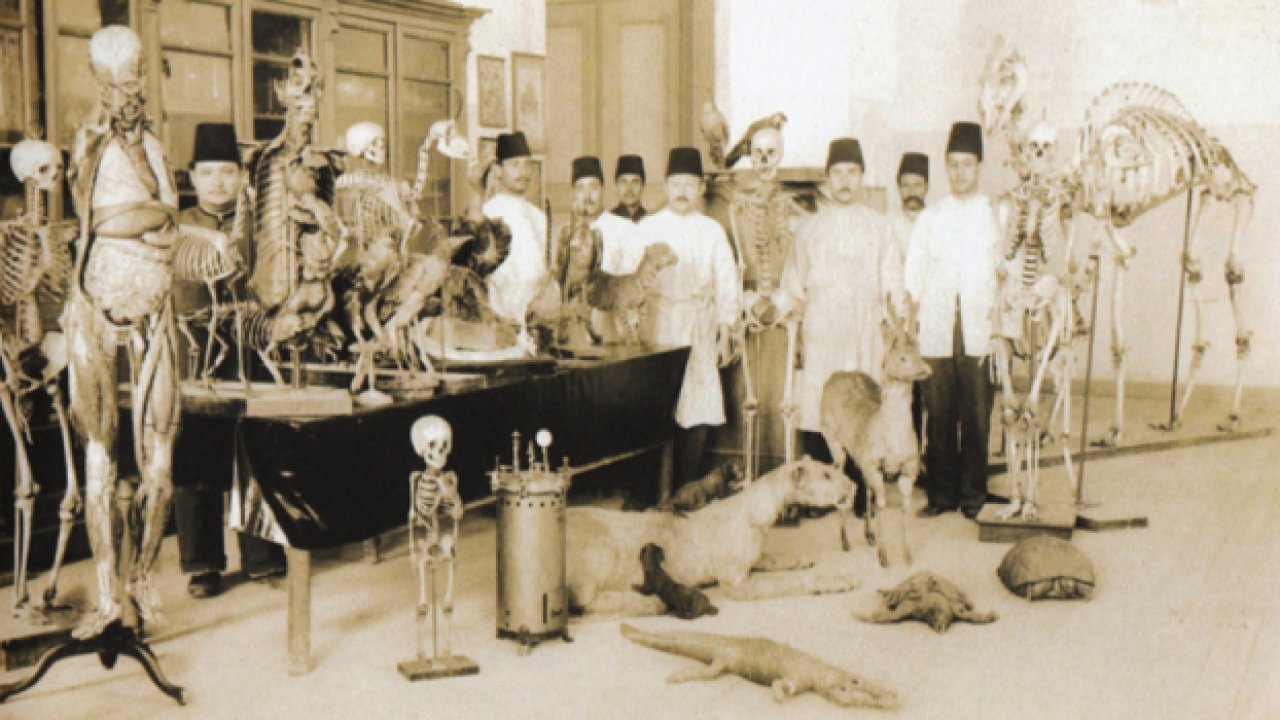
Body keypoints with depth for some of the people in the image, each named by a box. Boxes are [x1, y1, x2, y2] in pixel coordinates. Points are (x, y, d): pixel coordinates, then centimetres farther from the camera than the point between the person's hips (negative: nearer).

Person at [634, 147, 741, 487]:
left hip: (701, 333, 1)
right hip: (657, 328, -1)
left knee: (698, 414, -3)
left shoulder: (712, 232, 11)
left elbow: (727, 285, 12)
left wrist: (725, 335, 8)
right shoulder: (647, 228, 8)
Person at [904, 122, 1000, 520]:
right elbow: (912, 276, 13)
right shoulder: (929, 218, 16)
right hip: (935, 333, 1)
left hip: (979, 333, -1)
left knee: (976, 416, -2)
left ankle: (973, 495, 8)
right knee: (939, 416, 0)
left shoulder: (997, 217, 11)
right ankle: (941, 494, 9)